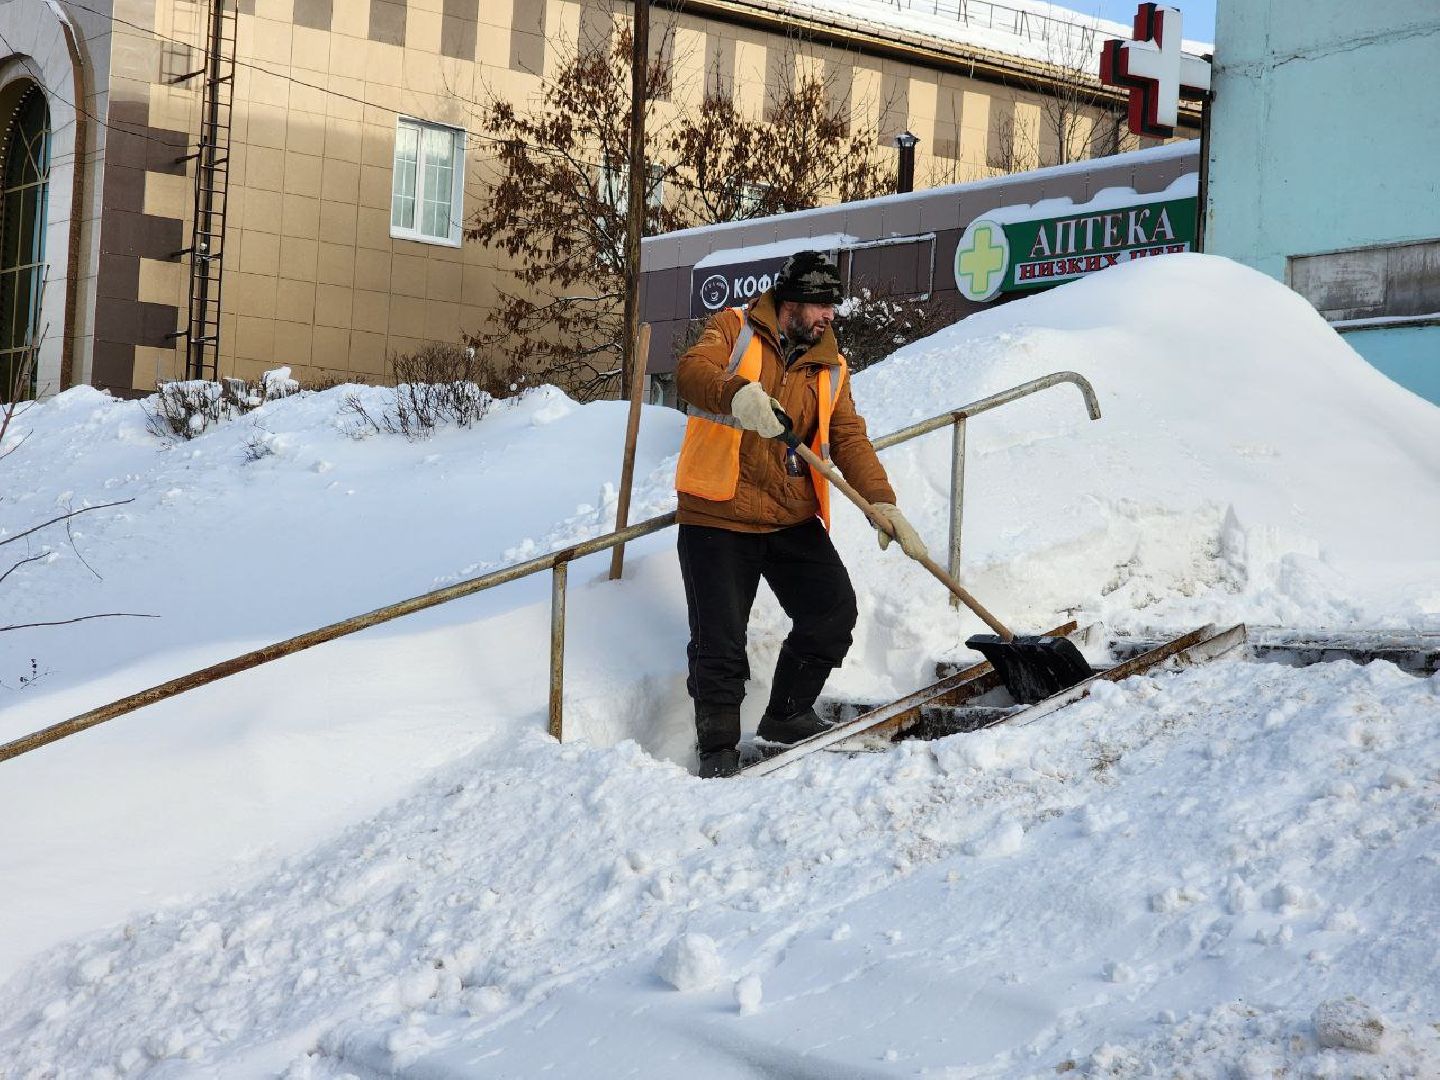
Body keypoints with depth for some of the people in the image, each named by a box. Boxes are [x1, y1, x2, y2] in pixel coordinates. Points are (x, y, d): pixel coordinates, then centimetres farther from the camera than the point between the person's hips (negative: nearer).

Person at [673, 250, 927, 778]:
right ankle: (718, 746, 13)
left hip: (793, 518, 5)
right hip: (718, 516, -5)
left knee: (834, 612, 0)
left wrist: (881, 501, -14)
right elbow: (692, 371, -19)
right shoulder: (735, 329, -1)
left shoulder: (828, 368, 12)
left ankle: (787, 716, 22)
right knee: (720, 641, -6)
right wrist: (738, 392, -42)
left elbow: (849, 438, 3)